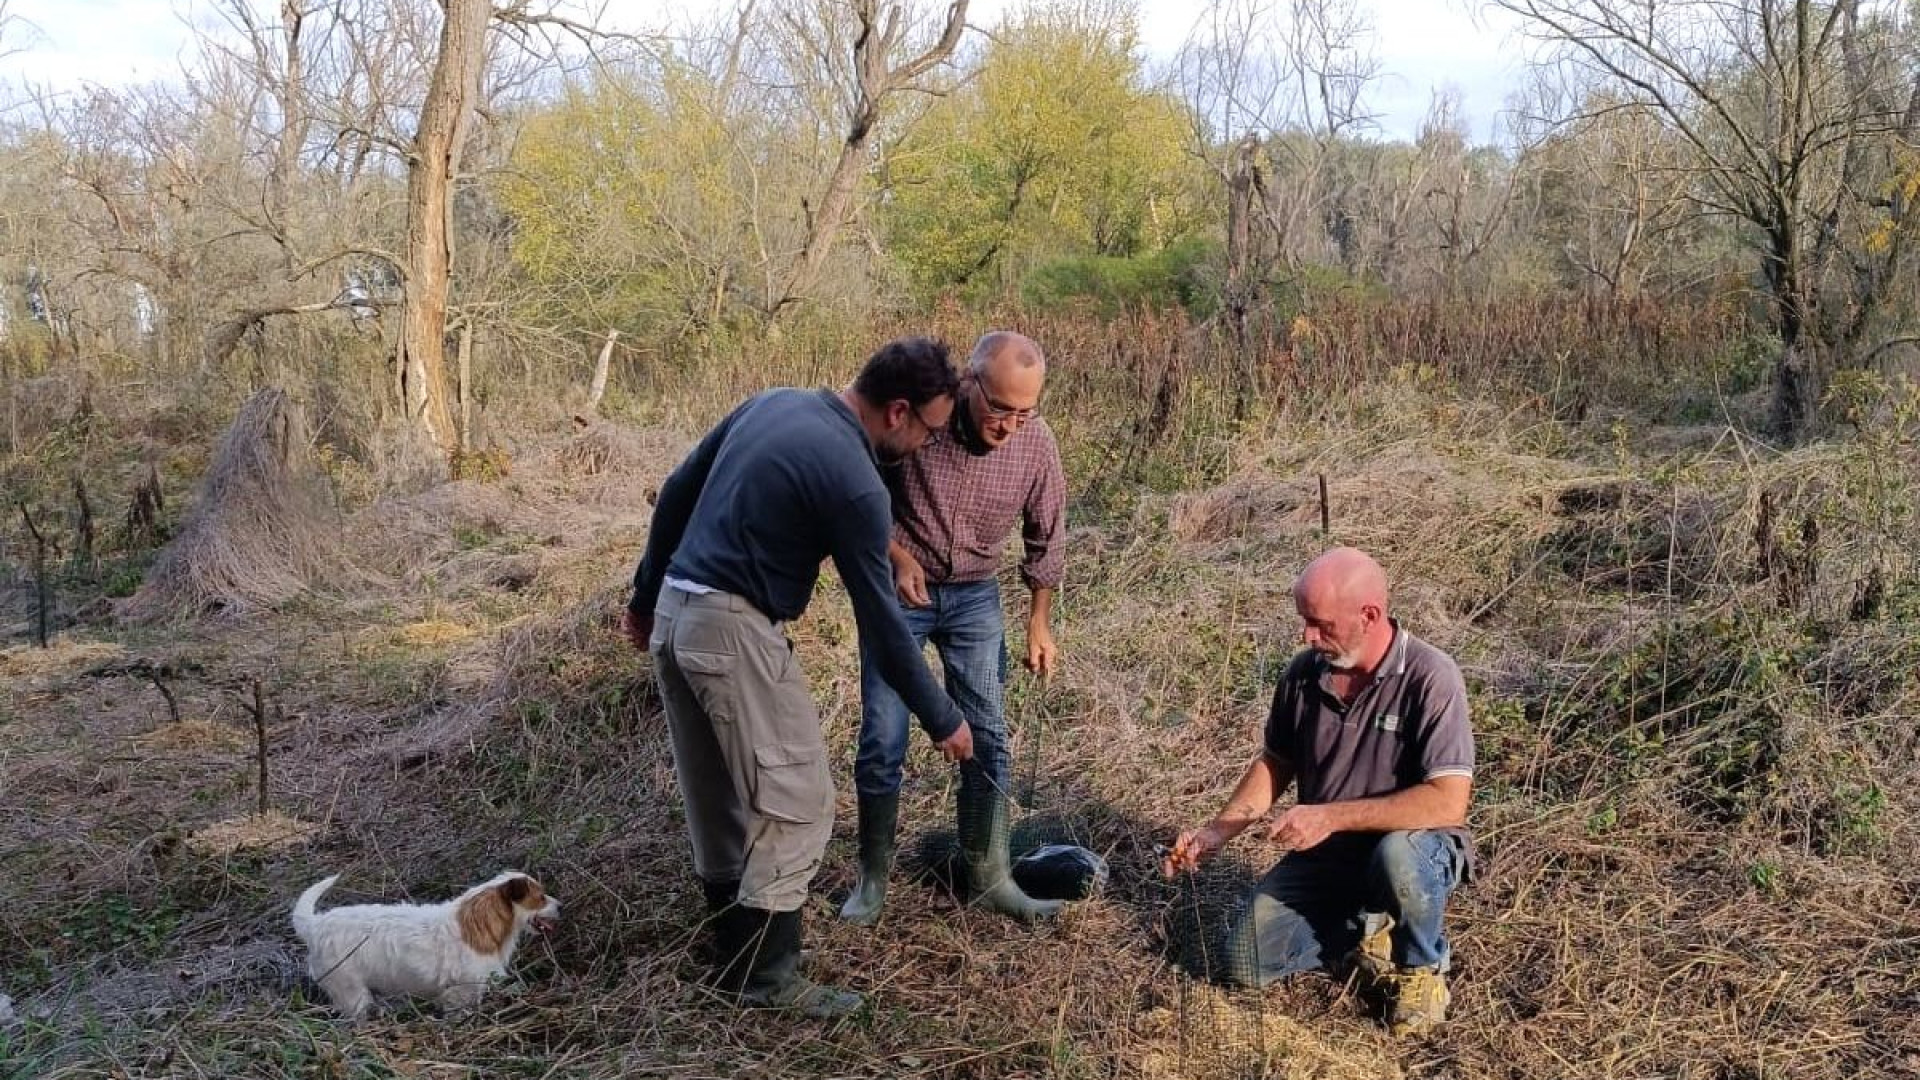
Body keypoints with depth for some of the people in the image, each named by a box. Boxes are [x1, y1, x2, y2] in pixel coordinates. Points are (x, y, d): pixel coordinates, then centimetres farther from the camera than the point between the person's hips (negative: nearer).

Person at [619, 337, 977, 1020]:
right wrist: (941, 719, 1)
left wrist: (646, 594, 26)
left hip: (673, 616, 9)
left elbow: (676, 492, 15)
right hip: (733, 631, -9)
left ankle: (735, 950, 30)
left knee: (716, 797, 18)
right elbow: (880, 619, -10)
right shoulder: (855, 483, -15)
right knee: (796, 802, 1)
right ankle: (769, 979, 7)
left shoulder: (771, 404, 9)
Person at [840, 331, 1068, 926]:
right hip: (899, 589, -2)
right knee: (882, 742, -1)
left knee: (987, 738, 3)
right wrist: (897, 556, -20)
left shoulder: (1036, 443, -14)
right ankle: (873, 876, 17)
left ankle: (989, 877, 18)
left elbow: (1044, 539, 2)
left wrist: (1040, 622, 6)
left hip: (975, 597, 2)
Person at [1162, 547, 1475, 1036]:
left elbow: (1449, 802, -30)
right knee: (1247, 963, -8)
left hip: (1414, 846, -5)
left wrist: (1331, 817, -31)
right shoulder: (1304, 673, -5)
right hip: (1323, 854, 5)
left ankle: (1422, 967, -7)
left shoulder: (1429, 677, -23)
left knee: (1397, 856, -39)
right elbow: (1275, 762, 9)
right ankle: (1366, 930, 16)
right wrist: (1217, 832, -5)